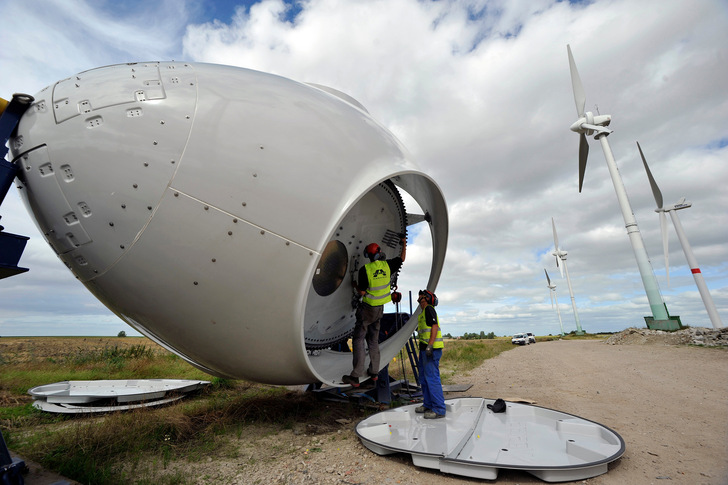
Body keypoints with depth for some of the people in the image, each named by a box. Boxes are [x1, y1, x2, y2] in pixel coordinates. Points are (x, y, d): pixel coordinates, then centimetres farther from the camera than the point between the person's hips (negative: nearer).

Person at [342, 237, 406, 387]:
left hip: (367, 308, -6)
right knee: (373, 340, 18)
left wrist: (355, 286, 6)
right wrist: (404, 245, 30)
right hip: (380, 308, 6)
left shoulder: (365, 269, -18)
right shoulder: (387, 265, -4)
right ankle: (373, 372, 26)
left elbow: (362, 292, -16)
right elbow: (402, 258, 15)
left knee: (358, 340, 0)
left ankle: (355, 377, -1)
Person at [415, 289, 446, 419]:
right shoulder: (423, 312, 21)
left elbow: (435, 326, -18)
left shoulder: (429, 309, -8)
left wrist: (429, 345, -24)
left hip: (432, 348, -10)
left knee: (432, 378, -8)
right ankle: (428, 405, 26)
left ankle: (439, 409, -1)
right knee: (424, 377, 15)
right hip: (425, 349, 10)